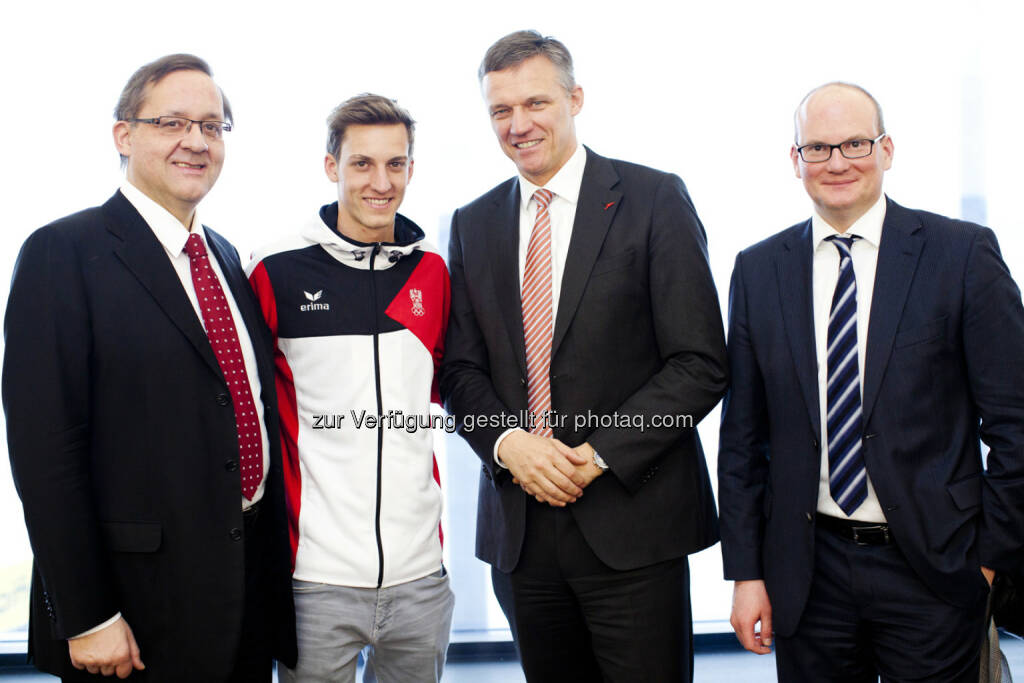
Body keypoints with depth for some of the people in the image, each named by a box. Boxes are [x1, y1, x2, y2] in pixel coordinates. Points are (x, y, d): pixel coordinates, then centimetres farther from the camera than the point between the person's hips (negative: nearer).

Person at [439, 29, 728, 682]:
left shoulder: (653, 200, -3)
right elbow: (462, 369, 11)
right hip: (519, 520, 4)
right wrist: (507, 442, -9)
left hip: (632, 516, -4)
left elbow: (701, 363, -7)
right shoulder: (473, 224, 11)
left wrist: (599, 455, -14)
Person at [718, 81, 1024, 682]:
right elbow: (742, 434, 5)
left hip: (933, 568, -2)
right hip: (807, 571, 2)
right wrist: (746, 570, 3)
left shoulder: (964, 253, -4)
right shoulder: (758, 270, 4)